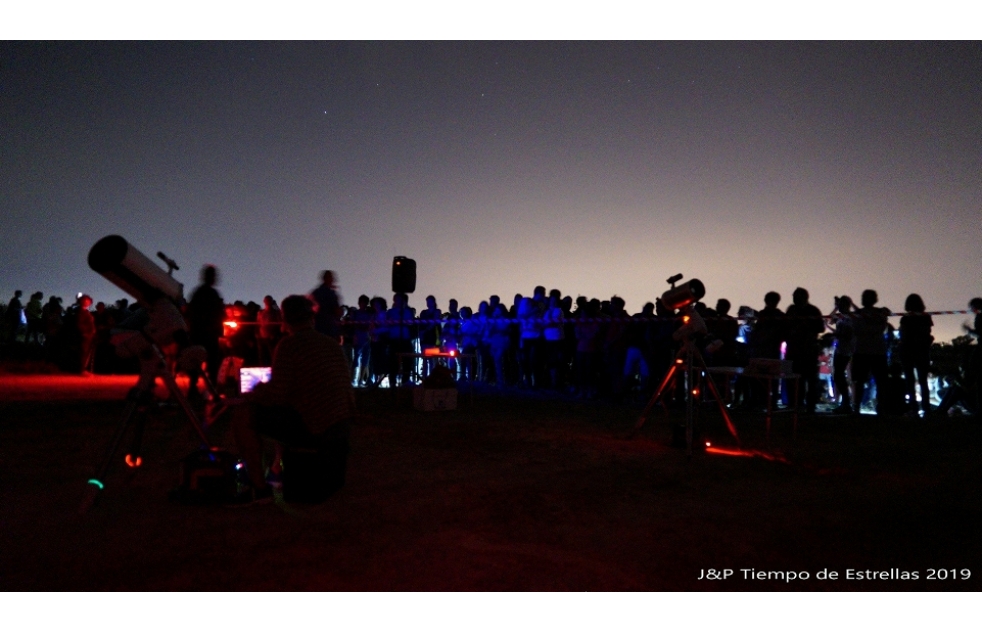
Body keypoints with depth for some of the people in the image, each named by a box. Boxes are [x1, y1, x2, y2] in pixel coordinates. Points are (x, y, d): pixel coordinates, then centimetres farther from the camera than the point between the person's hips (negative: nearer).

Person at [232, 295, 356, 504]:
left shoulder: (289, 344, -9)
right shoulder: (333, 343, 12)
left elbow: (277, 395, -15)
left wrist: (256, 391, 9)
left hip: (313, 429, -8)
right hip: (342, 429, 8)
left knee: (242, 415, -1)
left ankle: (260, 488, 0)